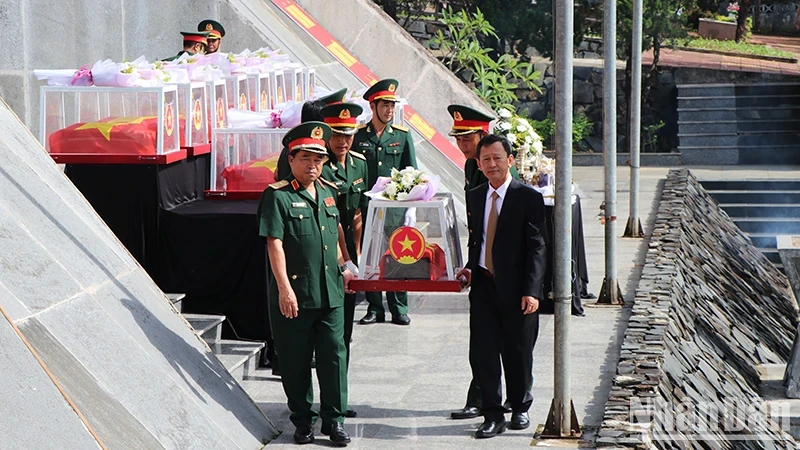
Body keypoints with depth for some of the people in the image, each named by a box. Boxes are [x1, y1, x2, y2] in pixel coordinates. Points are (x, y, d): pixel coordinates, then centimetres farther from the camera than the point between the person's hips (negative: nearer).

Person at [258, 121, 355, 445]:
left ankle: (334, 419, 11)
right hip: (294, 295, -5)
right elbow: (274, 244, -13)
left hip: (330, 293, 5)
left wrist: (342, 268, 21)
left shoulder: (328, 192, 13)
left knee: (334, 355, 3)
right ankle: (303, 421, 16)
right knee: (296, 361, 5)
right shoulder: (278, 196, -7)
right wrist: (284, 288, -18)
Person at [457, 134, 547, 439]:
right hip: (483, 285, 4)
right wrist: (469, 267, 2)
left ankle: (520, 408, 27)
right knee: (484, 351, 0)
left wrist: (531, 291, -16)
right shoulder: (474, 197, 10)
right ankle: (492, 415, 6)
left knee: (518, 353, 8)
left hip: (516, 289, -4)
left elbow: (537, 248, -9)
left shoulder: (529, 198, -7)